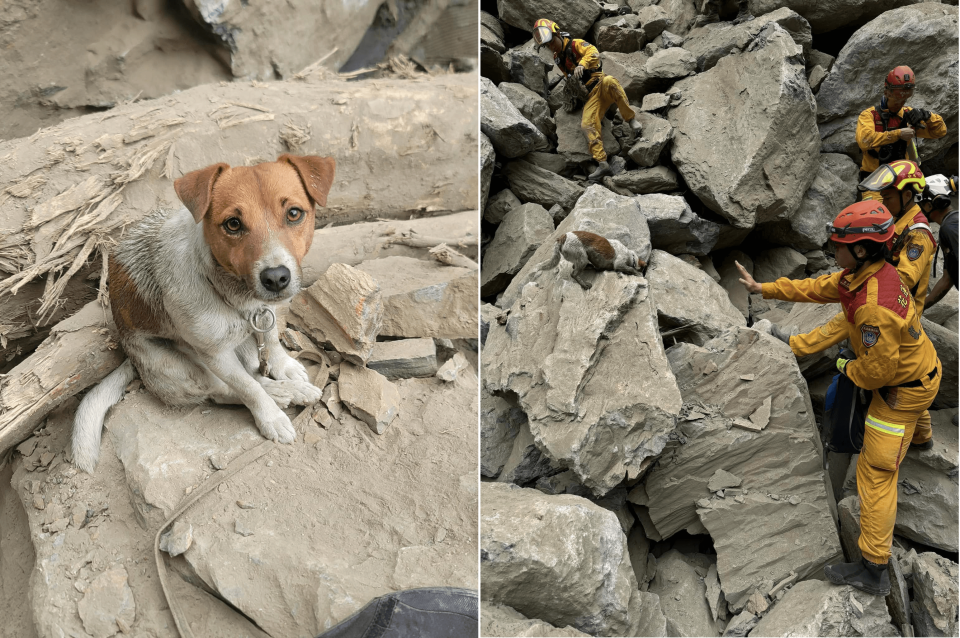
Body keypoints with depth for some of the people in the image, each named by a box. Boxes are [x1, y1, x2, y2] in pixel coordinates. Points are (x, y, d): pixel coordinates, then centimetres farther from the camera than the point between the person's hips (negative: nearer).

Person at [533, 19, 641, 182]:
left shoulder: (575, 44, -2)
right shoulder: (557, 59, 18)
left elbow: (593, 53, -22)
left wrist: (582, 64, -37)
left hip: (600, 82, -5)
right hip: (591, 94, 5)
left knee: (608, 81, -41)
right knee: (587, 125, -18)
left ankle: (631, 119, -29)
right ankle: (603, 164, -23)